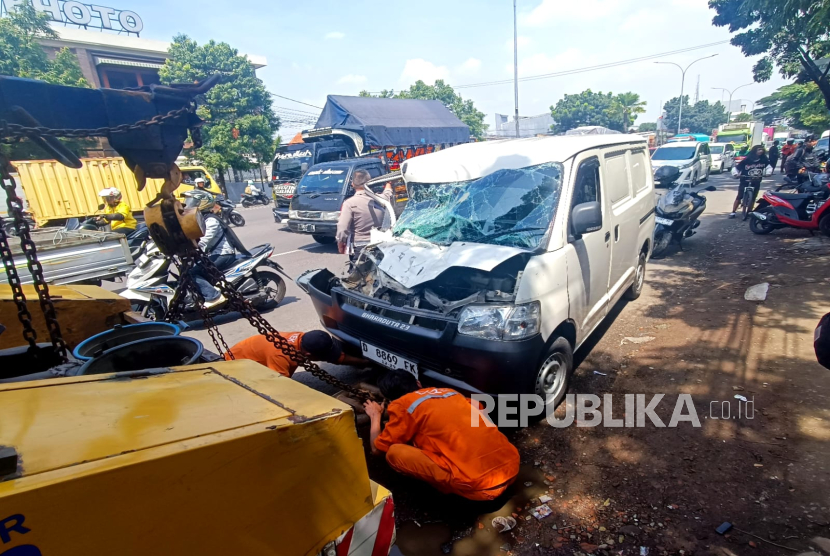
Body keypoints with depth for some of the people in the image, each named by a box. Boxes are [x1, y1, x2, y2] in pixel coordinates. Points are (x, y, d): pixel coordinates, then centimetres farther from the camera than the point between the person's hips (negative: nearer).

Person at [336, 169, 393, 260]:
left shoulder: (350, 203, -12)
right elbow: (388, 193, 29)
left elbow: (342, 231, -18)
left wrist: (341, 249, -2)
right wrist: (388, 183, 51)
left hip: (358, 250, -4)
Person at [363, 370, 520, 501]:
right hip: (511, 466, 7)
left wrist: (375, 415, 35)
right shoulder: (449, 391, 22)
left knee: (394, 452, 4)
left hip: (479, 483, -7)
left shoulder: (402, 405, 5)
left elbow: (377, 448, 17)